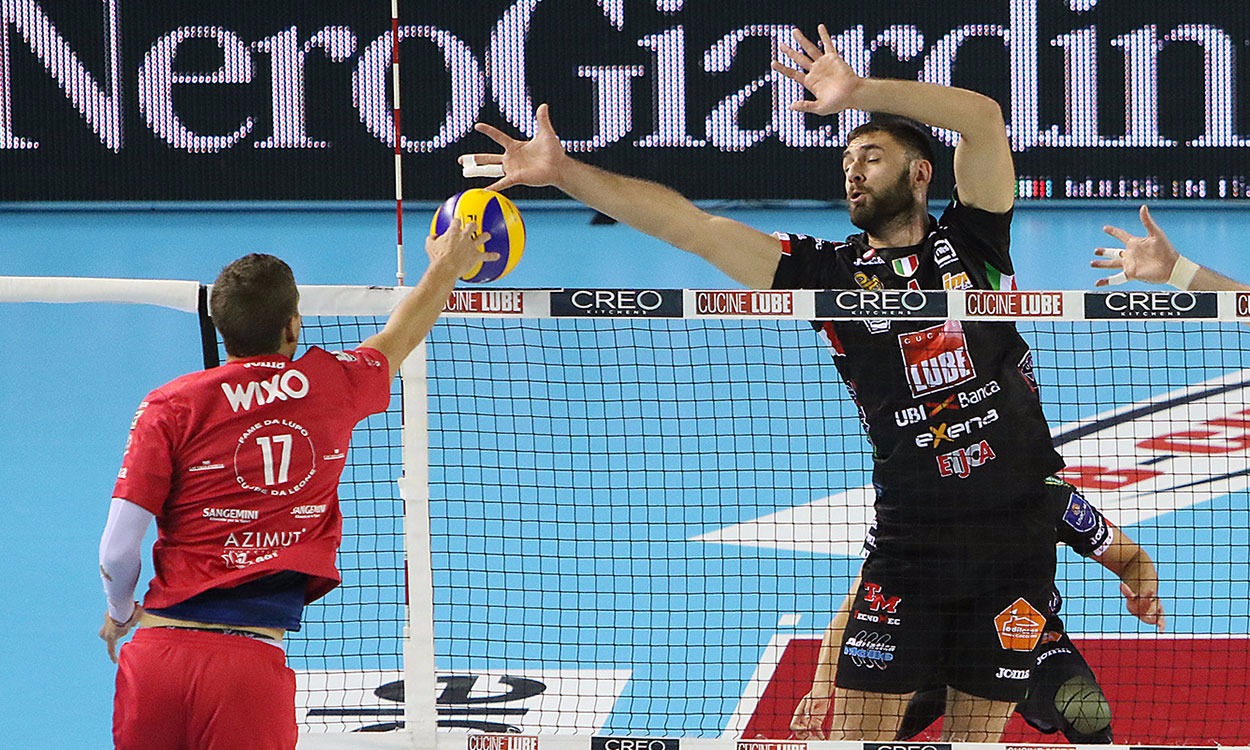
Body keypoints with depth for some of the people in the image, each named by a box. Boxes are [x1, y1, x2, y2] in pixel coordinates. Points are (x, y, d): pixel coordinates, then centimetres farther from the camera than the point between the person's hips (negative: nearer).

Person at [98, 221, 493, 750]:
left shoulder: (171, 405, 0)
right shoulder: (332, 387, 5)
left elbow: (117, 551, -3)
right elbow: (398, 339, 29)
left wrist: (121, 612, 18)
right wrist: (445, 269, 49)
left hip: (157, 652, 0)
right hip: (252, 663, 0)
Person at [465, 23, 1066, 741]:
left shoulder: (970, 239, 5)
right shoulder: (831, 270, 6)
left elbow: (983, 116, -9)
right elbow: (689, 225, -1)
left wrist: (858, 91, -16)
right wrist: (561, 170, -9)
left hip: (1017, 534, 0)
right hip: (911, 540, 0)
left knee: (976, 735, 5)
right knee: (859, 735, -6)